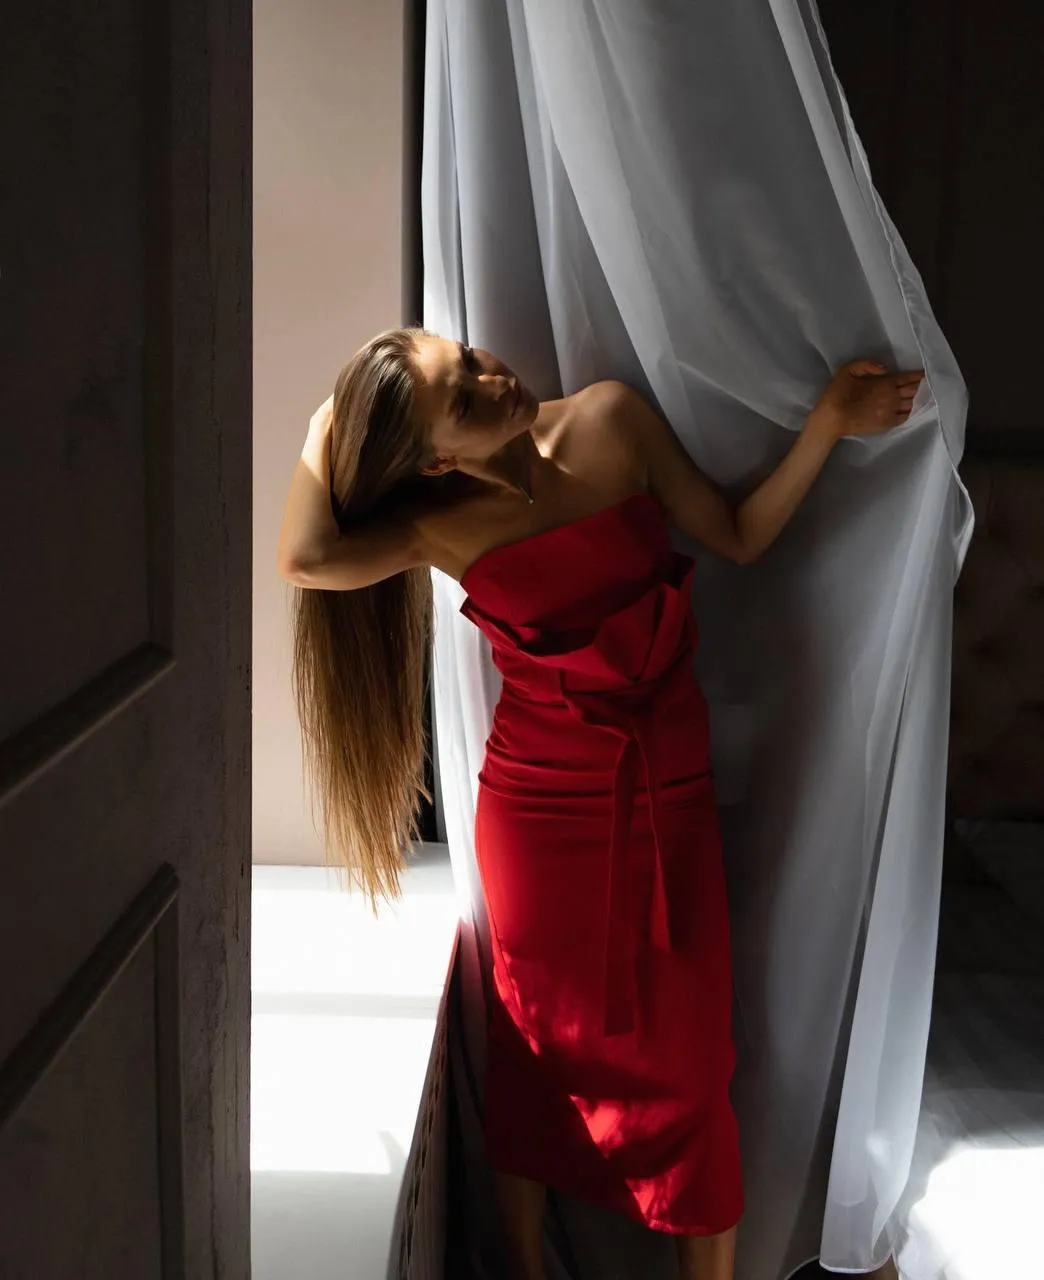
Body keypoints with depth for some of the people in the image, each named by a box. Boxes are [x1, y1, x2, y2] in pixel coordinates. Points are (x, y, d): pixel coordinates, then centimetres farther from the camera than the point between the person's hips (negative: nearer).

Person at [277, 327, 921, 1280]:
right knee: (539, 1039, 12)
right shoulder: (441, 523, -8)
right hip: (543, 798, -1)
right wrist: (321, 434, -11)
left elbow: (739, 539, 3)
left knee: (686, 1050, 4)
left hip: (667, 783, 1)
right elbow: (306, 560, -26)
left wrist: (830, 421, -7)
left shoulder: (611, 423, -4)